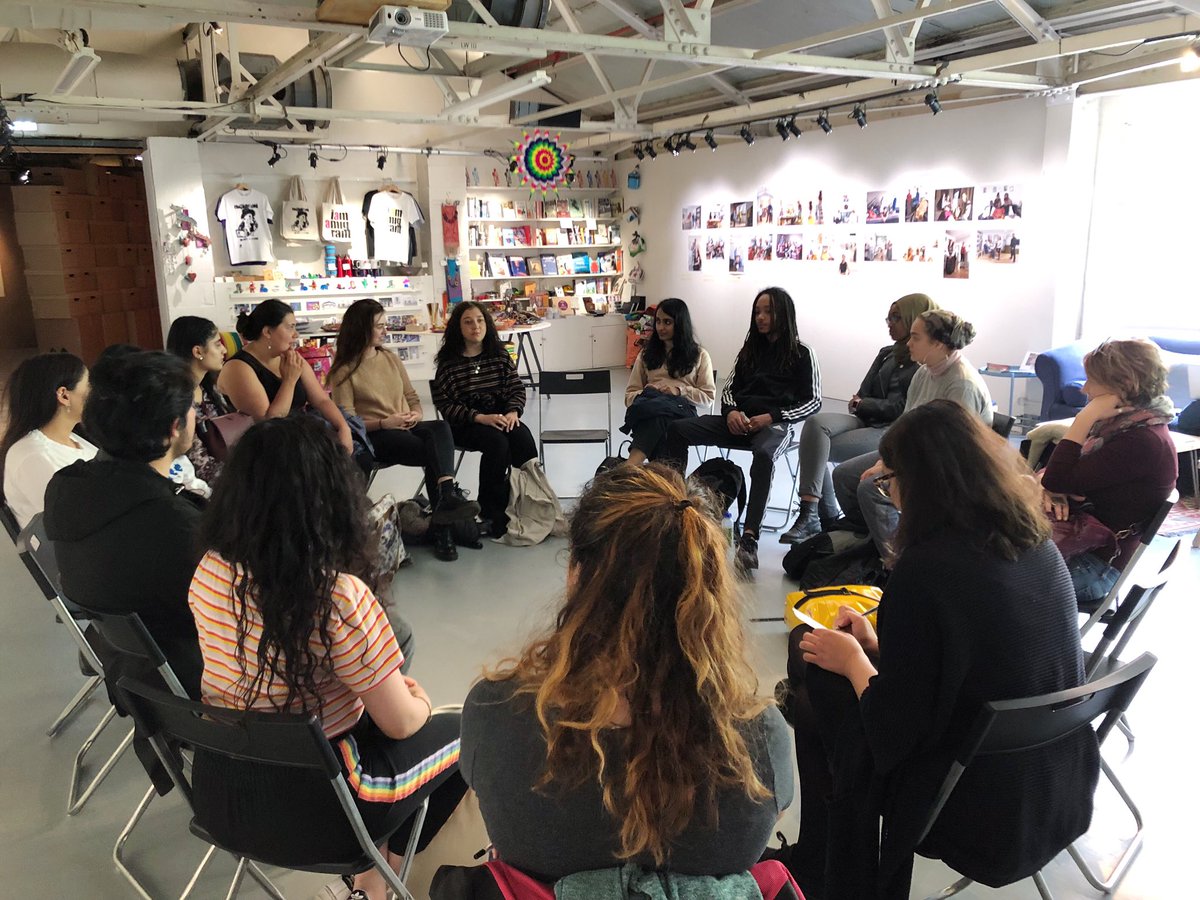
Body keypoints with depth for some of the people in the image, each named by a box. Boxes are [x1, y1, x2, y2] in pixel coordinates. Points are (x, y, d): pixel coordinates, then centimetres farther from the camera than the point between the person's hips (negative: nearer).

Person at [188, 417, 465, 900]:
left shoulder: (208, 572, -8)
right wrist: (420, 701, 6)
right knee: (460, 732, 17)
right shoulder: (340, 597, -28)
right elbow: (400, 724, -18)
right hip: (307, 809, -6)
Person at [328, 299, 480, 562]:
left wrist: (416, 415, -4)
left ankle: (447, 497, -47)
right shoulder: (344, 370, 1)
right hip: (374, 436, -5)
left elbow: (412, 396, 19)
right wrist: (383, 423, -19)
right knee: (436, 452, -30)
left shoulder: (390, 357, 18)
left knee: (440, 428, -32)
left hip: (406, 429, 5)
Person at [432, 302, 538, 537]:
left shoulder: (500, 355, 8)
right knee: (497, 442, -32)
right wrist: (480, 418, -21)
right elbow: (445, 404, -8)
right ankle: (492, 512, -20)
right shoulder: (448, 361, -3)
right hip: (464, 424, -3)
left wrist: (513, 412, -13)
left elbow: (517, 388, 9)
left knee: (523, 438, -28)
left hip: (501, 417, 4)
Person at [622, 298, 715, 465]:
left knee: (656, 412, -41)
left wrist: (679, 390, -7)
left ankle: (629, 467, -62)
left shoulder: (699, 355, 15)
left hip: (681, 408, -2)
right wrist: (645, 395, -6)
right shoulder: (647, 353, 22)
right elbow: (631, 393, 19)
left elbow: (708, 397, 10)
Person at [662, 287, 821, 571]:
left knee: (764, 454, -41)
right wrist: (731, 412, -7)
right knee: (677, 429, -14)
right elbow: (729, 388, 17)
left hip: (775, 424, -5)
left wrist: (770, 418, -14)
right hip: (739, 421, 6)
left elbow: (813, 402, -1)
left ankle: (749, 536, -44)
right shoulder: (750, 348, 18)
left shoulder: (801, 353, 4)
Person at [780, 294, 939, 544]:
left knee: (819, 448, -25)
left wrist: (864, 404, -2)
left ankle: (817, 518, -16)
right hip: (866, 421, 7)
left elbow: (905, 409, -12)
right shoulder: (888, 354, 20)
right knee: (815, 423, -23)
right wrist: (859, 403, -4)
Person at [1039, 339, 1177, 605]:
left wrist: (1084, 418, -21)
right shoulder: (1120, 423, 7)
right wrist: (1049, 488, -14)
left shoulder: (1143, 442, -21)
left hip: (1096, 564, -9)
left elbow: (1059, 481, -23)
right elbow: (1050, 474, 9)